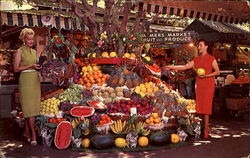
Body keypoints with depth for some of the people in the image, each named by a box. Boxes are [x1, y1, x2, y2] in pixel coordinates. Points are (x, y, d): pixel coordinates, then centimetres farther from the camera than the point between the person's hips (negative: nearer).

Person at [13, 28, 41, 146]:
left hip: (36, 79, 6)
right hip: (25, 79, -6)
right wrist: (30, 66, -15)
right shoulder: (20, 51, -2)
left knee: (34, 107, 5)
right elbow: (16, 69, -6)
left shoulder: (34, 52, 15)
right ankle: (33, 134, -8)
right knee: (29, 107, -9)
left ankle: (27, 132, 16)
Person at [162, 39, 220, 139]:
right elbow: (185, 67, 9)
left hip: (208, 84, -5)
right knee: (199, 105, 2)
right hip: (199, 84, 5)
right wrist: (172, 67, 2)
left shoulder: (211, 59, -1)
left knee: (206, 105, -8)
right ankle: (206, 126, 12)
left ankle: (206, 129, -3)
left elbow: (217, 72, -1)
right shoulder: (196, 59, 14)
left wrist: (206, 75, -13)